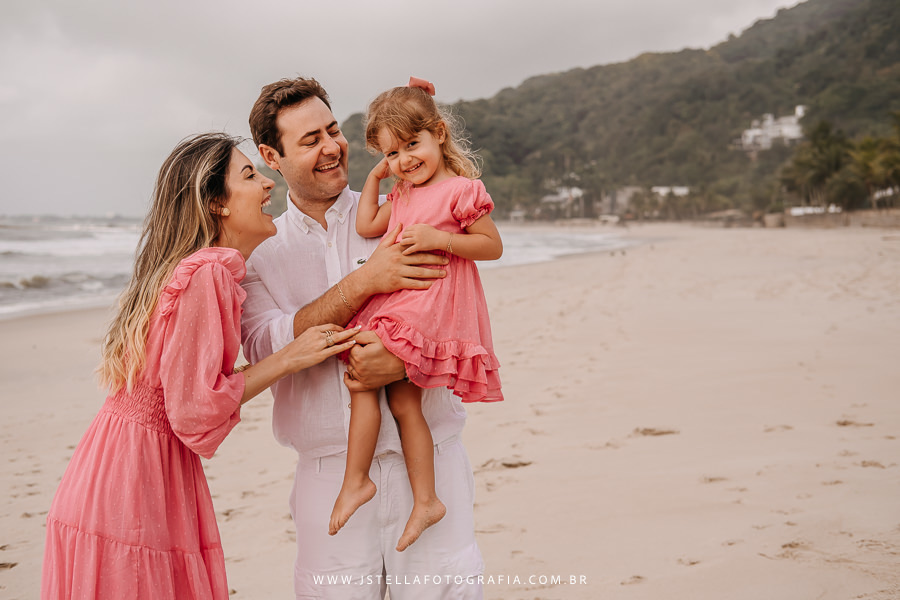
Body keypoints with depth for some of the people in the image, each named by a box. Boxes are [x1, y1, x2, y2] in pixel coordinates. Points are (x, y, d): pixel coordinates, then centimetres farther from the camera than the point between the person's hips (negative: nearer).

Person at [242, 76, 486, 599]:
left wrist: (404, 360, -20)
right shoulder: (260, 253, 9)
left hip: (428, 456, 0)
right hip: (329, 470, 1)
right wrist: (364, 282, -17)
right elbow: (267, 346, -8)